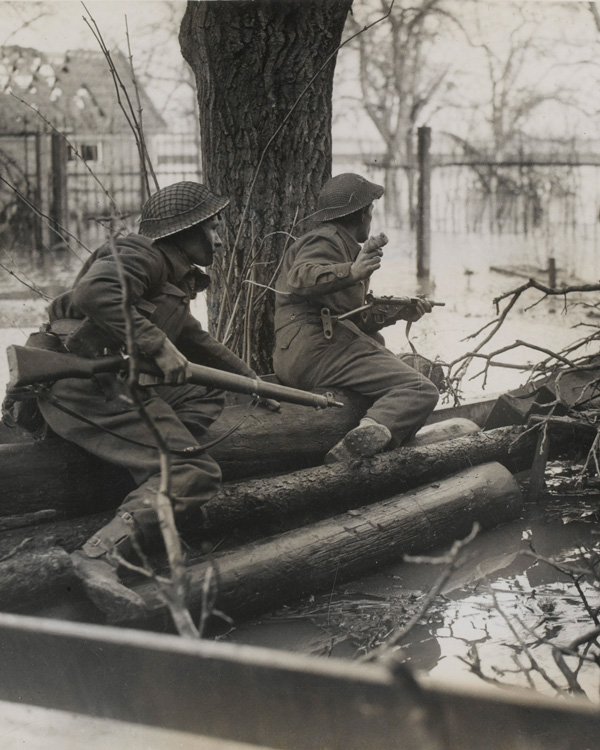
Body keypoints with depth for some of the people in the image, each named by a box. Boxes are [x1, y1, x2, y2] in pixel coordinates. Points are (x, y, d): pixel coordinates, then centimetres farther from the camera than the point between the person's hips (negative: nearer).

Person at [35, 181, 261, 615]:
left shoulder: (174, 280, 25)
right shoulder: (138, 254, -6)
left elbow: (197, 343, 40)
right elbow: (94, 293, -27)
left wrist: (252, 380, 45)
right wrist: (159, 346, -25)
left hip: (116, 384, 10)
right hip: (87, 386, -10)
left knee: (207, 397, 18)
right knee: (195, 473, -18)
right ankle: (102, 555, -34)